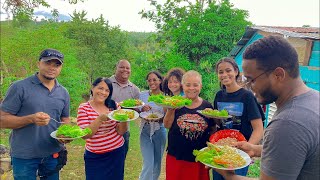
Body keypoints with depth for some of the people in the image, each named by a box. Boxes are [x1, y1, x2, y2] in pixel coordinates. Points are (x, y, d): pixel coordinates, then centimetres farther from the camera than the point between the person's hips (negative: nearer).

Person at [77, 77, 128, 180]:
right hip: (95, 157, -2)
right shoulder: (84, 108, -9)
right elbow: (84, 135, -16)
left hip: (117, 152, 3)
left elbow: (121, 131, -3)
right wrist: (100, 119, -28)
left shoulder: (113, 106, -2)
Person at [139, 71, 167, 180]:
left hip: (159, 131, 0)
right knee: (148, 164, -6)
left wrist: (158, 118, -21)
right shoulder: (142, 95, 1)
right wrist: (142, 110, -16)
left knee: (157, 164, 15)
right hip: (145, 131, 0)